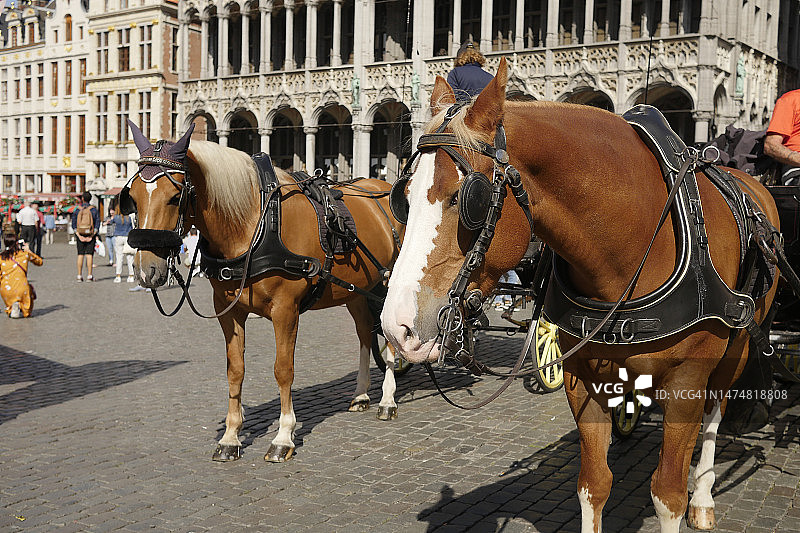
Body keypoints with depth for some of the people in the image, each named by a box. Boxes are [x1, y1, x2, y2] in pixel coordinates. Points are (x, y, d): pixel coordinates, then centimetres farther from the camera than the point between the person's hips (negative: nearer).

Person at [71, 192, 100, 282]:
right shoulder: (94, 209, -1)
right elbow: (97, 224, -7)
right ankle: (89, 276, -5)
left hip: (80, 234, 1)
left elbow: (74, 224, -2)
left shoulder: (77, 209, 3)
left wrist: (79, 235, -6)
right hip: (90, 234, -1)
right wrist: (92, 236, -8)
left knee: (80, 255, 5)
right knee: (89, 254, -2)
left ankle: (79, 276, 5)